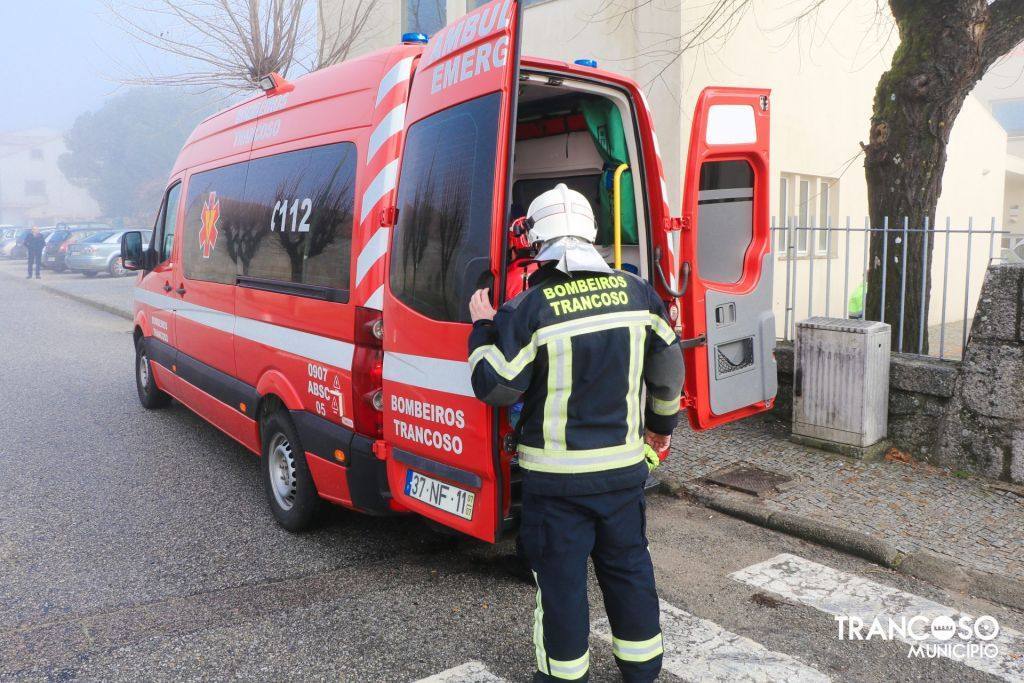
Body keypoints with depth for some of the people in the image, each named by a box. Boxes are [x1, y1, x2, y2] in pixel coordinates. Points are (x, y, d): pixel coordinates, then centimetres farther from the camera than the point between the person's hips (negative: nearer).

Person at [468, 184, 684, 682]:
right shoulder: (637, 292, -1)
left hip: (556, 475, -4)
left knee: (560, 575, 11)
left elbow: (496, 388, -13)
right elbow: (668, 367, 8)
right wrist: (661, 426, 23)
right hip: (624, 464, 5)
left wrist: (482, 329, 1)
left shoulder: (527, 310, -16)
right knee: (628, 565, 20)